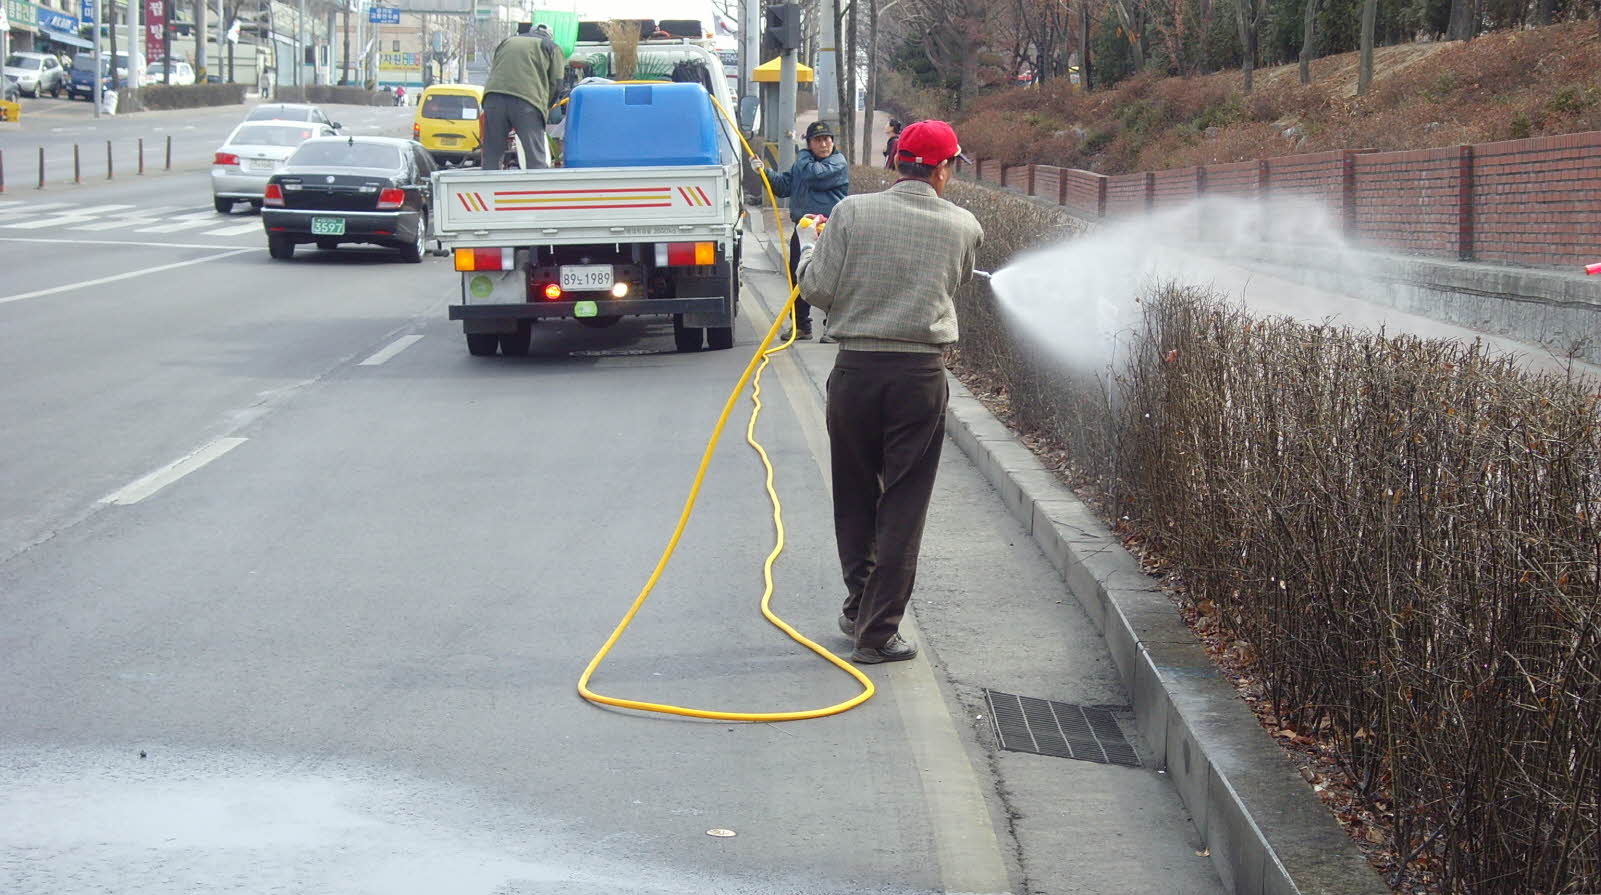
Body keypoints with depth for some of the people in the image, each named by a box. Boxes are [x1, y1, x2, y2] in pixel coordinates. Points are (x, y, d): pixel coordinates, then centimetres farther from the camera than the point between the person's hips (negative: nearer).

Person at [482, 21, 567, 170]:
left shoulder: (507, 42, 33)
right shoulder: (552, 47, 21)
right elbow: (556, 83, 9)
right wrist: (544, 106, 22)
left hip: (493, 96, 3)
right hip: (528, 99, -3)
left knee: (491, 158, 9)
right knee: (537, 159, -3)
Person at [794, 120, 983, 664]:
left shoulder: (852, 213, -4)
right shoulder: (963, 228, -1)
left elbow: (817, 290, -5)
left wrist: (809, 250, 14)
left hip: (855, 370, 1)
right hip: (921, 375, -1)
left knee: (854, 496, 18)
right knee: (902, 507, 4)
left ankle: (859, 605, 31)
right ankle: (878, 632, 3)